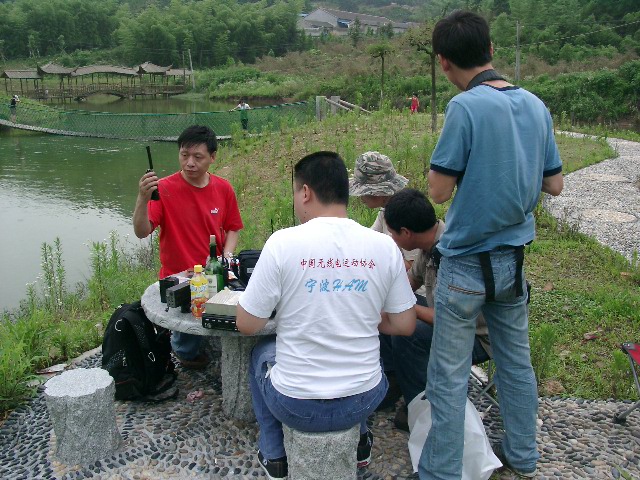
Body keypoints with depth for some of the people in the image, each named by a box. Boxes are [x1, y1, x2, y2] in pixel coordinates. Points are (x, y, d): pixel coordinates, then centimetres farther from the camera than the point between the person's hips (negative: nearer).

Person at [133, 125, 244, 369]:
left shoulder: (224, 188, 3)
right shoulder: (164, 188, -9)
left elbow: (232, 228, 14)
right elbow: (141, 232, -17)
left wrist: (227, 257, -3)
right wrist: (143, 198, -32)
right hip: (177, 278, -3)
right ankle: (185, 351, 12)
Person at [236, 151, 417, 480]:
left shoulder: (283, 243, -17)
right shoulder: (384, 246, -8)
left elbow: (246, 325, -11)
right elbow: (404, 326, 0)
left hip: (297, 406, -2)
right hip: (364, 400, 3)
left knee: (261, 353, 31)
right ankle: (359, 443, 42)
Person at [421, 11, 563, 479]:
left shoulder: (465, 107, -18)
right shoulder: (536, 106, 2)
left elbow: (439, 191, -16)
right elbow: (555, 184, 7)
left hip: (467, 263, -7)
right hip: (514, 258, 7)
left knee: (449, 376, 5)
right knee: (517, 362, 21)